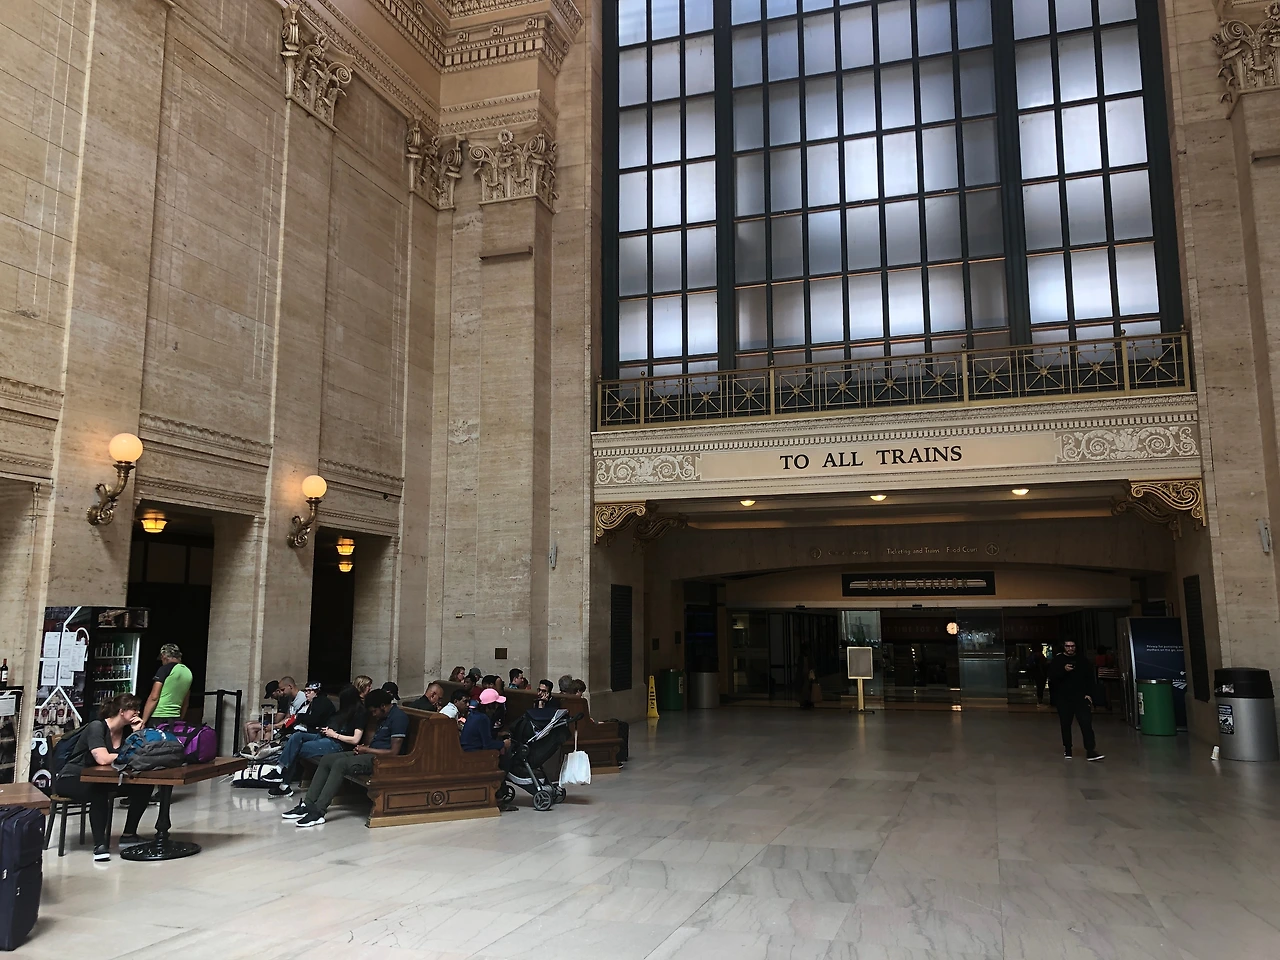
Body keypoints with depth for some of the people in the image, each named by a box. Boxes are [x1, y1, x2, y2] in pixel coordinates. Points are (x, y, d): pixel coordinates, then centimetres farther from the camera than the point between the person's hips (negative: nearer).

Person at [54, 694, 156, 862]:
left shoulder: (127, 730, 1)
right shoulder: (96, 727, -20)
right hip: (71, 779, -7)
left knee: (143, 787, -12)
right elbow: (103, 759, -34)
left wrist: (137, 732, -16)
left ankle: (128, 835, 0)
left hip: (102, 779, 7)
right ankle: (100, 844, -33)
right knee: (99, 791, -39)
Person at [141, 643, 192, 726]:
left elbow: (154, 697, -11)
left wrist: (143, 721, -8)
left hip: (158, 718, -6)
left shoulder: (165, 669, -6)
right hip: (175, 719, 6)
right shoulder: (188, 672, 12)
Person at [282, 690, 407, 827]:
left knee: (340, 764, -27)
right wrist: (364, 747, 1)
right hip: (370, 754, 10)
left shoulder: (398, 717, -15)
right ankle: (308, 805, -7)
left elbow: (393, 752, -19)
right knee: (326, 760, -1)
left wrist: (367, 750, -10)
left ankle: (318, 812, -29)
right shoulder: (384, 717, 16)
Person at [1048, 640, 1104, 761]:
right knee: (1065, 725, 7)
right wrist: (1063, 670, -24)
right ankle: (1067, 749, 19)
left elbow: (1089, 678, 8)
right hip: (1063, 699, 0)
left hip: (1080, 697, 0)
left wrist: (1089, 694, -3)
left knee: (1086, 723, -11)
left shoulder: (1082, 661, 7)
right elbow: (1052, 677, -9)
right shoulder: (1057, 661, 2)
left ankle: (1090, 751, -14)